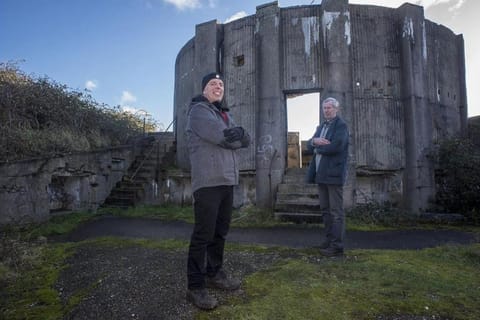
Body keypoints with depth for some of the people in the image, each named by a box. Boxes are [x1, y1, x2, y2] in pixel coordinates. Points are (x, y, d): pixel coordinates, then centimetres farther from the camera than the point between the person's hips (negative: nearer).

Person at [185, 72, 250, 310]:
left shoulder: (225, 114, 23)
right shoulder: (198, 109, -3)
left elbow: (245, 141, 11)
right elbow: (220, 137, -18)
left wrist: (239, 133, -12)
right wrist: (236, 138, 2)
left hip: (227, 180, 8)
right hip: (208, 181, -8)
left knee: (220, 232, 15)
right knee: (203, 234, -5)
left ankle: (214, 273, 30)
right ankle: (195, 286, 6)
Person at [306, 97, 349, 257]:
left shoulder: (341, 125, -3)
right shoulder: (321, 127, 21)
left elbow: (336, 146, -19)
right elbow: (309, 145, 13)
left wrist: (318, 148, -5)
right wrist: (314, 141, -10)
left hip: (333, 173, -8)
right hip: (321, 174, 8)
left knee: (336, 211, -4)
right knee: (325, 210, 13)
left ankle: (337, 246, 1)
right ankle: (329, 239, 23)